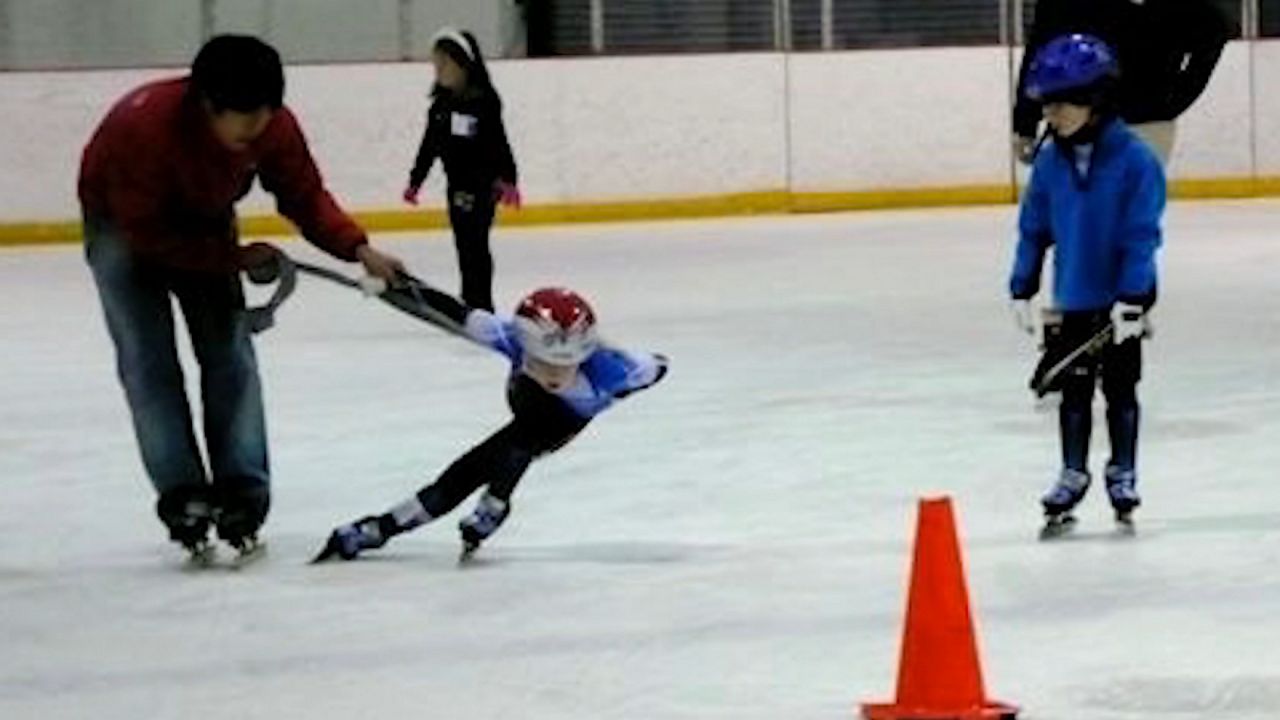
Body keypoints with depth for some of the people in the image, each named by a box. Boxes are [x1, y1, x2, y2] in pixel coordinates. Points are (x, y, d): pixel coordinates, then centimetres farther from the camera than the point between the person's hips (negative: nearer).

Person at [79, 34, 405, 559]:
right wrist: (235, 258, -30)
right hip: (125, 225, -4)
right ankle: (182, 497, -13)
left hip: (204, 220, 4)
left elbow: (306, 197, -13)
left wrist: (360, 250, -29)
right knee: (149, 359, -13)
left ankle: (241, 494, -5)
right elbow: (146, 233, -31)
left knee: (230, 352, -6)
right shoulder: (143, 126, -40)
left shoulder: (275, 127, -25)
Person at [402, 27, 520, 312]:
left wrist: (508, 179, -21)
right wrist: (415, 181, 18)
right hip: (457, 183, 7)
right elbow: (429, 146, 16)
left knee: (475, 242, -8)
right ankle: (471, 299, 20)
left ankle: (480, 303, -4)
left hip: (483, 183, -7)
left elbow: (499, 142, -15)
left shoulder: (484, 100, -12)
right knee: (464, 243, 11)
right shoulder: (441, 104, 8)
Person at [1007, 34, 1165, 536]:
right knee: (1073, 390, 11)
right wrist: (1022, 288, 6)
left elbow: (1141, 234, -18)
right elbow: (1034, 227, 7)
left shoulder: (1135, 160, -17)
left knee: (1120, 389, 9)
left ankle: (1123, 475, 24)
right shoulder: (1050, 163, -2)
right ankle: (1073, 474, 24)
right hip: (1071, 301, 4)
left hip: (1120, 302, -4)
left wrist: (1132, 298, -22)